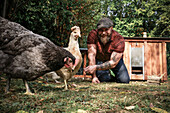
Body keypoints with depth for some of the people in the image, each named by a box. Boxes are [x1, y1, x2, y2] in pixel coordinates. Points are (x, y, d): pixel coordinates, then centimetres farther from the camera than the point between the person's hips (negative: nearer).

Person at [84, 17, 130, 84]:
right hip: (99, 60, 0)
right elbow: (91, 55, -27)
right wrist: (94, 76, -31)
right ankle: (109, 76, 17)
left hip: (115, 60, 0)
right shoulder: (93, 35, -28)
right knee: (103, 79, -20)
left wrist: (96, 67, -47)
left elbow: (113, 63, -33)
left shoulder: (119, 40, -30)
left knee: (125, 80, -12)